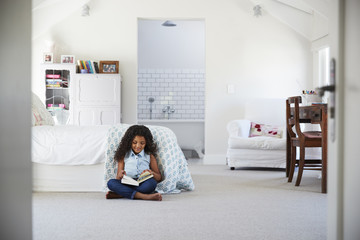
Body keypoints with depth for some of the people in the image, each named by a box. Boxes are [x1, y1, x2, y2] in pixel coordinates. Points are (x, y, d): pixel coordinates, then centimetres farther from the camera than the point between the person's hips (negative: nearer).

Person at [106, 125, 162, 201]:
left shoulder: (149, 156, 14)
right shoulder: (124, 155, 14)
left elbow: (159, 178, 13)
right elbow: (118, 179, 11)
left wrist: (152, 173, -9)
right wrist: (120, 175, -13)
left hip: (143, 185, 0)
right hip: (126, 185, 1)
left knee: (152, 182, -34)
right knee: (111, 182, -29)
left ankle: (118, 195, -28)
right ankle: (143, 196, -38)